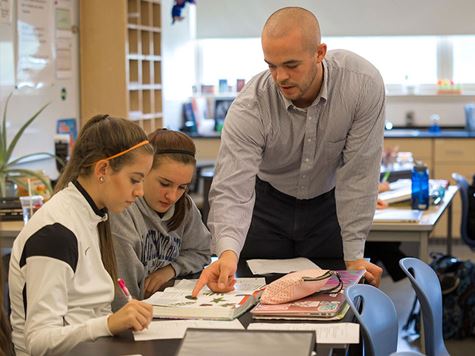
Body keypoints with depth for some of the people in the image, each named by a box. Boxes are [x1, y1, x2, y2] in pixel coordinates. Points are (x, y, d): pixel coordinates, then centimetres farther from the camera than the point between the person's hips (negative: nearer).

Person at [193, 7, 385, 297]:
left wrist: (354, 256, -20)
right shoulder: (250, 107, -28)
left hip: (329, 203, 0)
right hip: (267, 204, 0)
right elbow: (232, 189, -33)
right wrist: (228, 252, -52)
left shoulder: (364, 84, -28)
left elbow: (358, 174, -22)